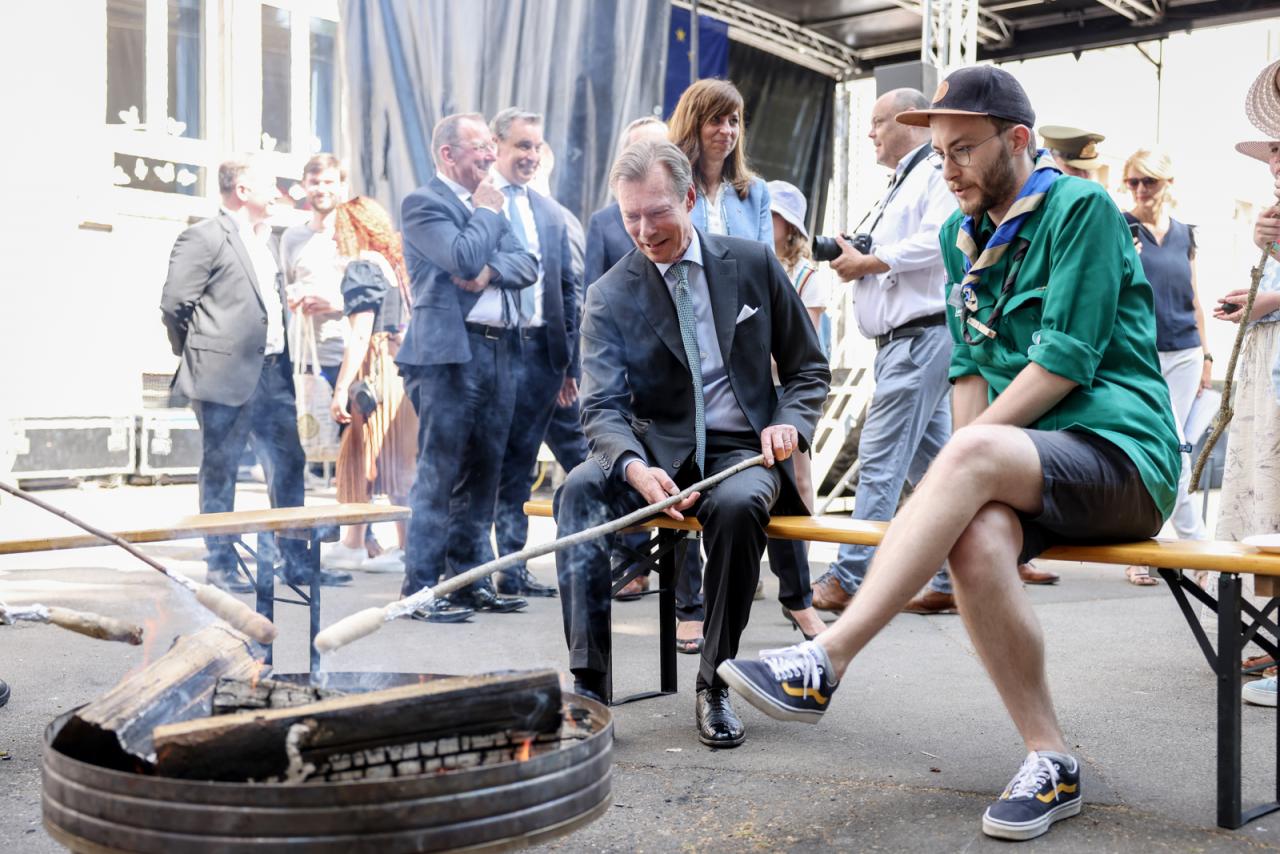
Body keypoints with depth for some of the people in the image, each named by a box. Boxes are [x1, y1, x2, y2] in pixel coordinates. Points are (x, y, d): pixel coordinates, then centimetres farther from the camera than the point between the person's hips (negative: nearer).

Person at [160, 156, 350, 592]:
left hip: (272, 374, 8)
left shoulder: (264, 241, 19)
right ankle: (220, 567, 11)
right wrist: (199, 357, -1)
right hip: (227, 376, -8)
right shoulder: (204, 237, -7)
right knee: (220, 471, 2)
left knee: (289, 463, 8)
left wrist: (284, 359, 13)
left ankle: (296, 561, 16)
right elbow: (174, 304, -10)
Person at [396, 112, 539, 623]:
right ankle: (420, 588, 0)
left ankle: (468, 579, 18)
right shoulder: (424, 203, -3)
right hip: (449, 350, -7)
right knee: (439, 472, -6)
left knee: (483, 471, 9)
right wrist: (486, 212, -2)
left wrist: (489, 270, -11)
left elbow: (527, 265, 9)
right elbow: (463, 258, -18)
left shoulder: (489, 205, 20)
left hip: (498, 351, 7)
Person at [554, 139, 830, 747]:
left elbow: (808, 369, 12)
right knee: (580, 489, -29)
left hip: (742, 449, -1)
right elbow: (602, 407, -9)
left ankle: (713, 686, -20)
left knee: (737, 505, -36)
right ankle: (588, 682, -27)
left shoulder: (753, 265, 5)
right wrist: (635, 468, -32)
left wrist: (790, 422, -11)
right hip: (657, 450, 1)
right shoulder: (609, 296, 1)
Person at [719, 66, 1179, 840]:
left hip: (1121, 455, -5)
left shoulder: (1081, 208, -4)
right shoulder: (963, 236, 17)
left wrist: (971, 456, -13)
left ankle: (824, 664, -35)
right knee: (976, 537, -30)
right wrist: (963, 478, -1)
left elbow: (1066, 361, -13)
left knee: (973, 454, -35)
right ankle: (1051, 765, -17)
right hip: (1025, 473, 5)